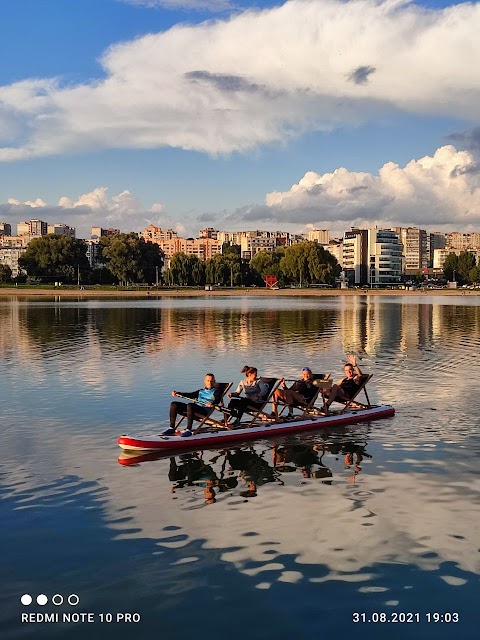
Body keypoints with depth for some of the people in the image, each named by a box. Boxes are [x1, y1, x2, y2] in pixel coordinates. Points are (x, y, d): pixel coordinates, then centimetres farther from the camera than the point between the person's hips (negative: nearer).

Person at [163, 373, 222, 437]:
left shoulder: (216, 391, 10)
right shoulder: (201, 391, 30)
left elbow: (217, 400, -10)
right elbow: (190, 395, 25)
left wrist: (212, 404, -33)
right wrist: (178, 393, 12)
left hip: (204, 411, -7)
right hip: (195, 409, 7)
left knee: (190, 405, -38)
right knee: (174, 405, -2)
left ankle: (188, 430, -39)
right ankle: (171, 428, -8)